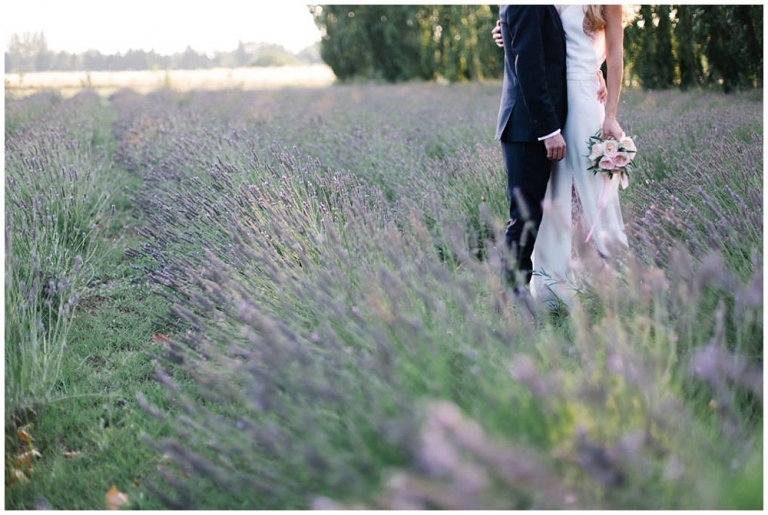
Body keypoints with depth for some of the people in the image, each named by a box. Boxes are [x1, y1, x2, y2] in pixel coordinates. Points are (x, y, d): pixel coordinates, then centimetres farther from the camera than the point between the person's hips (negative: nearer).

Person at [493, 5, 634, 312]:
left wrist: (610, 116, -7)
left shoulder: (604, 4, 0)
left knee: (596, 192, -2)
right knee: (551, 195, 5)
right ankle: (554, 285, 10)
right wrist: (510, 40, -4)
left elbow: (615, 54, -1)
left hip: (585, 96, -4)